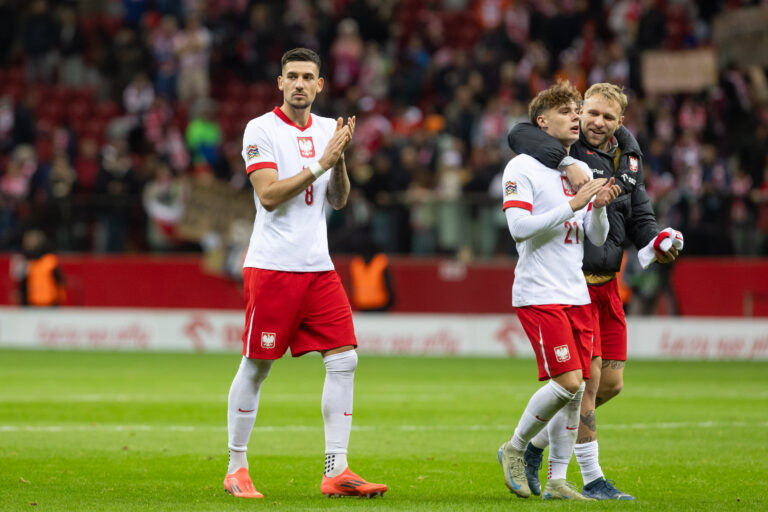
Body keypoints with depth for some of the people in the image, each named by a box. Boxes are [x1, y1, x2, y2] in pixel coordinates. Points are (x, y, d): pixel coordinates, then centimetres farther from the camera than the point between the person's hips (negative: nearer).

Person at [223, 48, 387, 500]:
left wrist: (341, 160, -6)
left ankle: (336, 471, -3)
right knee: (256, 366, 0)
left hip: (319, 266, 6)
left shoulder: (328, 129, 12)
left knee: (344, 359, -4)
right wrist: (321, 162, -17)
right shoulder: (261, 130, -6)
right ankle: (237, 469, 12)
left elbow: (339, 200, 12)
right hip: (272, 265, -6)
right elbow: (268, 195, -15)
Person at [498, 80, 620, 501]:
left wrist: (600, 207, -5)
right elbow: (519, 228, -17)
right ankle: (514, 449, 5)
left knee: (577, 389, 2)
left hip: (576, 293, 7)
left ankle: (557, 481, 10)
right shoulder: (522, 168, -5)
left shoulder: (581, 171, 16)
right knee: (567, 382, -16)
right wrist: (573, 203, -19)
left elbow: (597, 239, 15)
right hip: (538, 293, -7)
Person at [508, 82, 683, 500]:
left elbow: (639, 215, 16)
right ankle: (592, 480, 0)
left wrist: (655, 242, -5)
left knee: (610, 382, 10)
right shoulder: (569, 149, -12)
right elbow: (520, 135, -31)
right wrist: (568, 163, -41)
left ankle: (532, 446, 25)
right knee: (588, 377, -9)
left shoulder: (627, 159, 9)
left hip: (607, 283, 8)